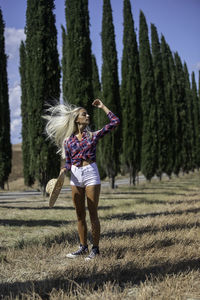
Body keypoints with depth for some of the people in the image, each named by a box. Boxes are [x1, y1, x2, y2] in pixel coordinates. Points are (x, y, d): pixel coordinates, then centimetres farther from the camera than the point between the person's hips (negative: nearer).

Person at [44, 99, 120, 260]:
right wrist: (64, 170, -12)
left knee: (93, 213, -1)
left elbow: (115, 121, 0)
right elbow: (68, 163, 9)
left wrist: (103, 107, 4)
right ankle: (83, 247, 18)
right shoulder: (68, 140, 7)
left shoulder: (93, 135, 3)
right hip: (75, 176, 3)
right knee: (80, 215, 9)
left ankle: (95, 249, 6)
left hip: (91, 174, -3)